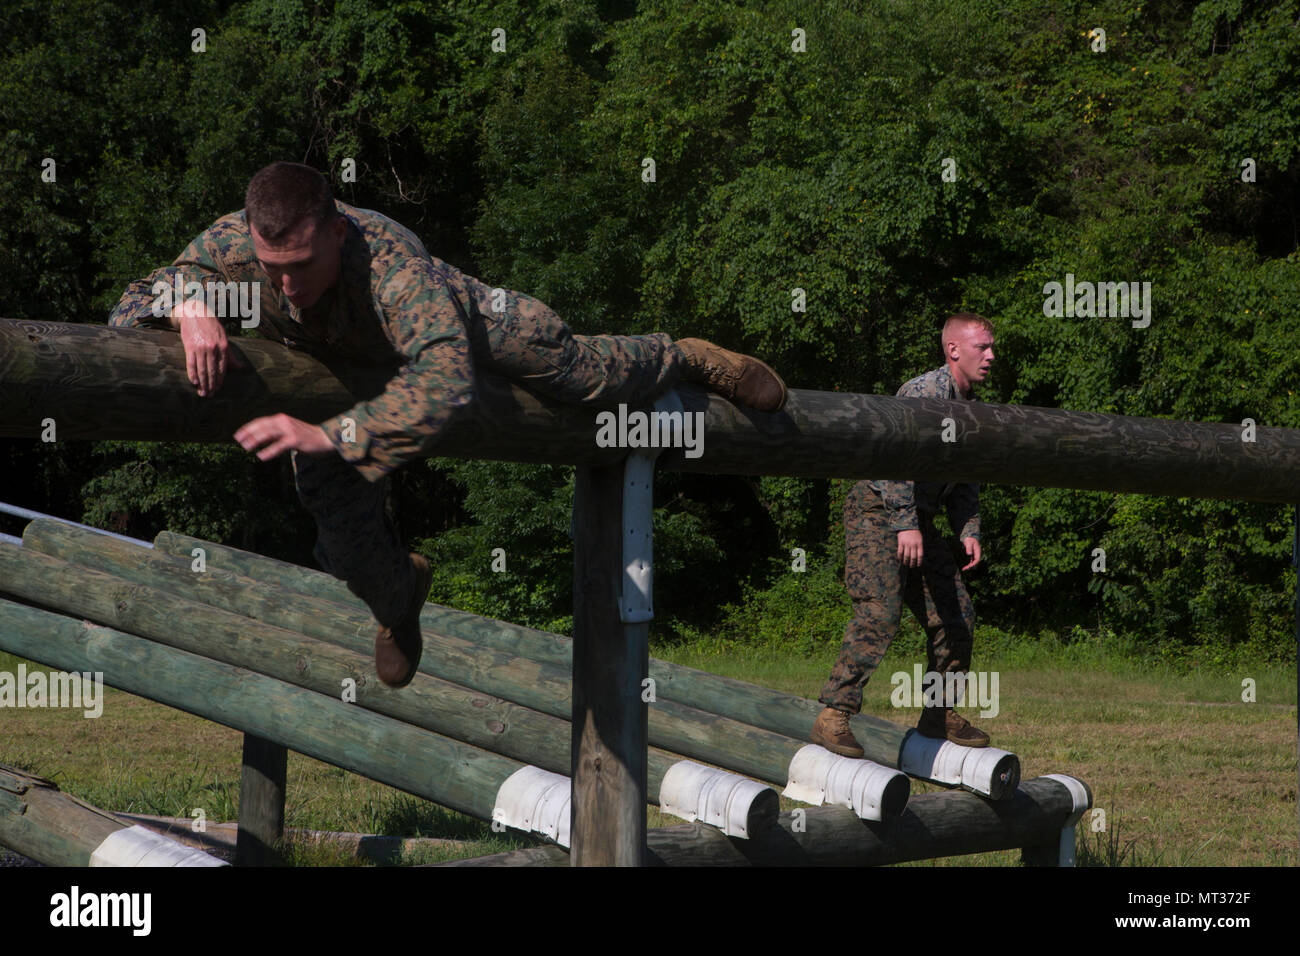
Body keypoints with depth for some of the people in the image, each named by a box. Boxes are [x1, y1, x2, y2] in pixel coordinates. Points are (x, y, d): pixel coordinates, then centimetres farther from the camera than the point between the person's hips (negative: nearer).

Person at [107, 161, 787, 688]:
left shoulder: (389, 260, -53)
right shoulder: (232, 244, -42)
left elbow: (445, 382, -65)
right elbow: (127, 309, -33)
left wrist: (330, 435, -74)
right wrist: (186, 304, -56)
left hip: (444, 324, -3)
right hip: (331, 367, 3)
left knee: (571, 368, 4)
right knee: (336, 506, 0)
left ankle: (690, 361, 39)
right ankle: (396, 599, 37)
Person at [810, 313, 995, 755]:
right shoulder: (924, 392, -16)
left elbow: (965, 481, 23)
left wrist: (968, 530, 8)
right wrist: (905, 524, -32)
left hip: (917, 520, 9)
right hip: (876, 512, -9)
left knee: (956, 616, 8)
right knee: (879, 614, -21)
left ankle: (939, 715, 21)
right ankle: (833, 716, -20)